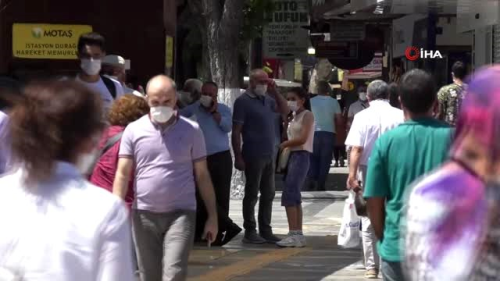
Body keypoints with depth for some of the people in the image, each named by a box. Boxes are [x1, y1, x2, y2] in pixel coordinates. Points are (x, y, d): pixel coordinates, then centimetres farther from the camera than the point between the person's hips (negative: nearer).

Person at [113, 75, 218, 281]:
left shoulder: (191, 130, 1)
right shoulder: (134, 130, 1)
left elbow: (202, 175, 6)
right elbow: (122, 174, -1)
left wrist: (212, 215, 4)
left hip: (181, 213, -2)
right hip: (144, 214, 2)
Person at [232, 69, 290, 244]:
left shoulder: (267, 99, 12)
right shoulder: (243, 101, -8)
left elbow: (285, 110, 18)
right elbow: (236, 132, -11)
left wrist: (275, 91, 6)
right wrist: (238, 156, -16)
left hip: (269, 156, 7)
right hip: (253, 156, -7)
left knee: (268, 194, 11)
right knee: (252, 194, -1)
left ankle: (265, 230, 19)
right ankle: (250, 232, 6)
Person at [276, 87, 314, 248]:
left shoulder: (307, 115, -5)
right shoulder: (295, 117, 19)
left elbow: (303, 138, -14)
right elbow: (294, 139, 12)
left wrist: (283, 145, -8)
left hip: (301, 156, -9)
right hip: (293, 155, 9)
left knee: (289, 195, -15)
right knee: (294, 197, 9)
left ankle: (294, 235, -17)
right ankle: (298, 235, 12)